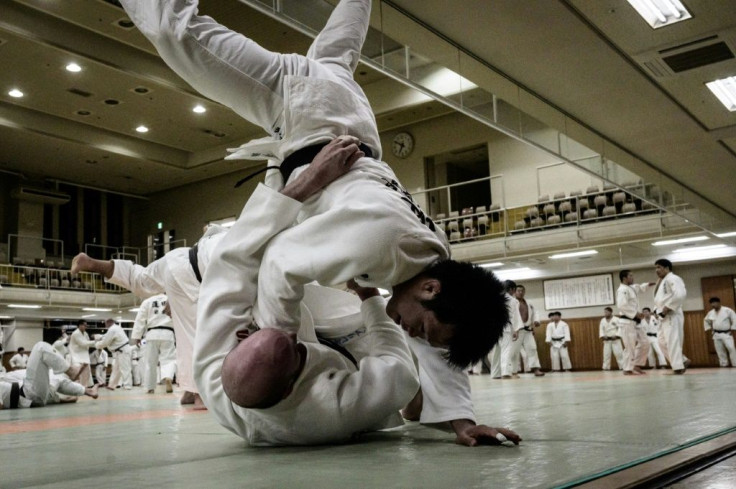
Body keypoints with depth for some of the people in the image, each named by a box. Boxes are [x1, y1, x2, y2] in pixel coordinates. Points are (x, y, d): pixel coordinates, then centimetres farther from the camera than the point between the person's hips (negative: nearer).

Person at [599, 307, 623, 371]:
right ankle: (606, 367, 9)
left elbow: (620, 328, -9)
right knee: (606, 354, 2)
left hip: (615, 339, -4)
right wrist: (602, 336, -11)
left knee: (618, 353, -8)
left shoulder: (616, 319, -6)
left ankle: (623, 366, 0)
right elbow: (601, 329, 5)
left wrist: (616, 335, -18)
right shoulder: (602, 320, 7)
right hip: (607, 340, 4)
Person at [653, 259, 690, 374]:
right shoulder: (663, 281, 21)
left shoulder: (673, 279, -11)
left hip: (672, 315, -10)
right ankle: (683, 361, 16)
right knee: (662, 341, 10)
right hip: (665, 317, 10)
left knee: (673, 341, -11)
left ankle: (678, 367, -7)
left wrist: (668, 307, -23)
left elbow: (680, 294, -26)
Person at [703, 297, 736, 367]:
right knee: (720, 351, 6)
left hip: (726, 333, -5)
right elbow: (706, 320, 25)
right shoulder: (710, 313, 7)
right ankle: (723, 365, 14)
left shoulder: (727, 310, -9)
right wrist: (709, 328, 14)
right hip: (716, 335, 5)